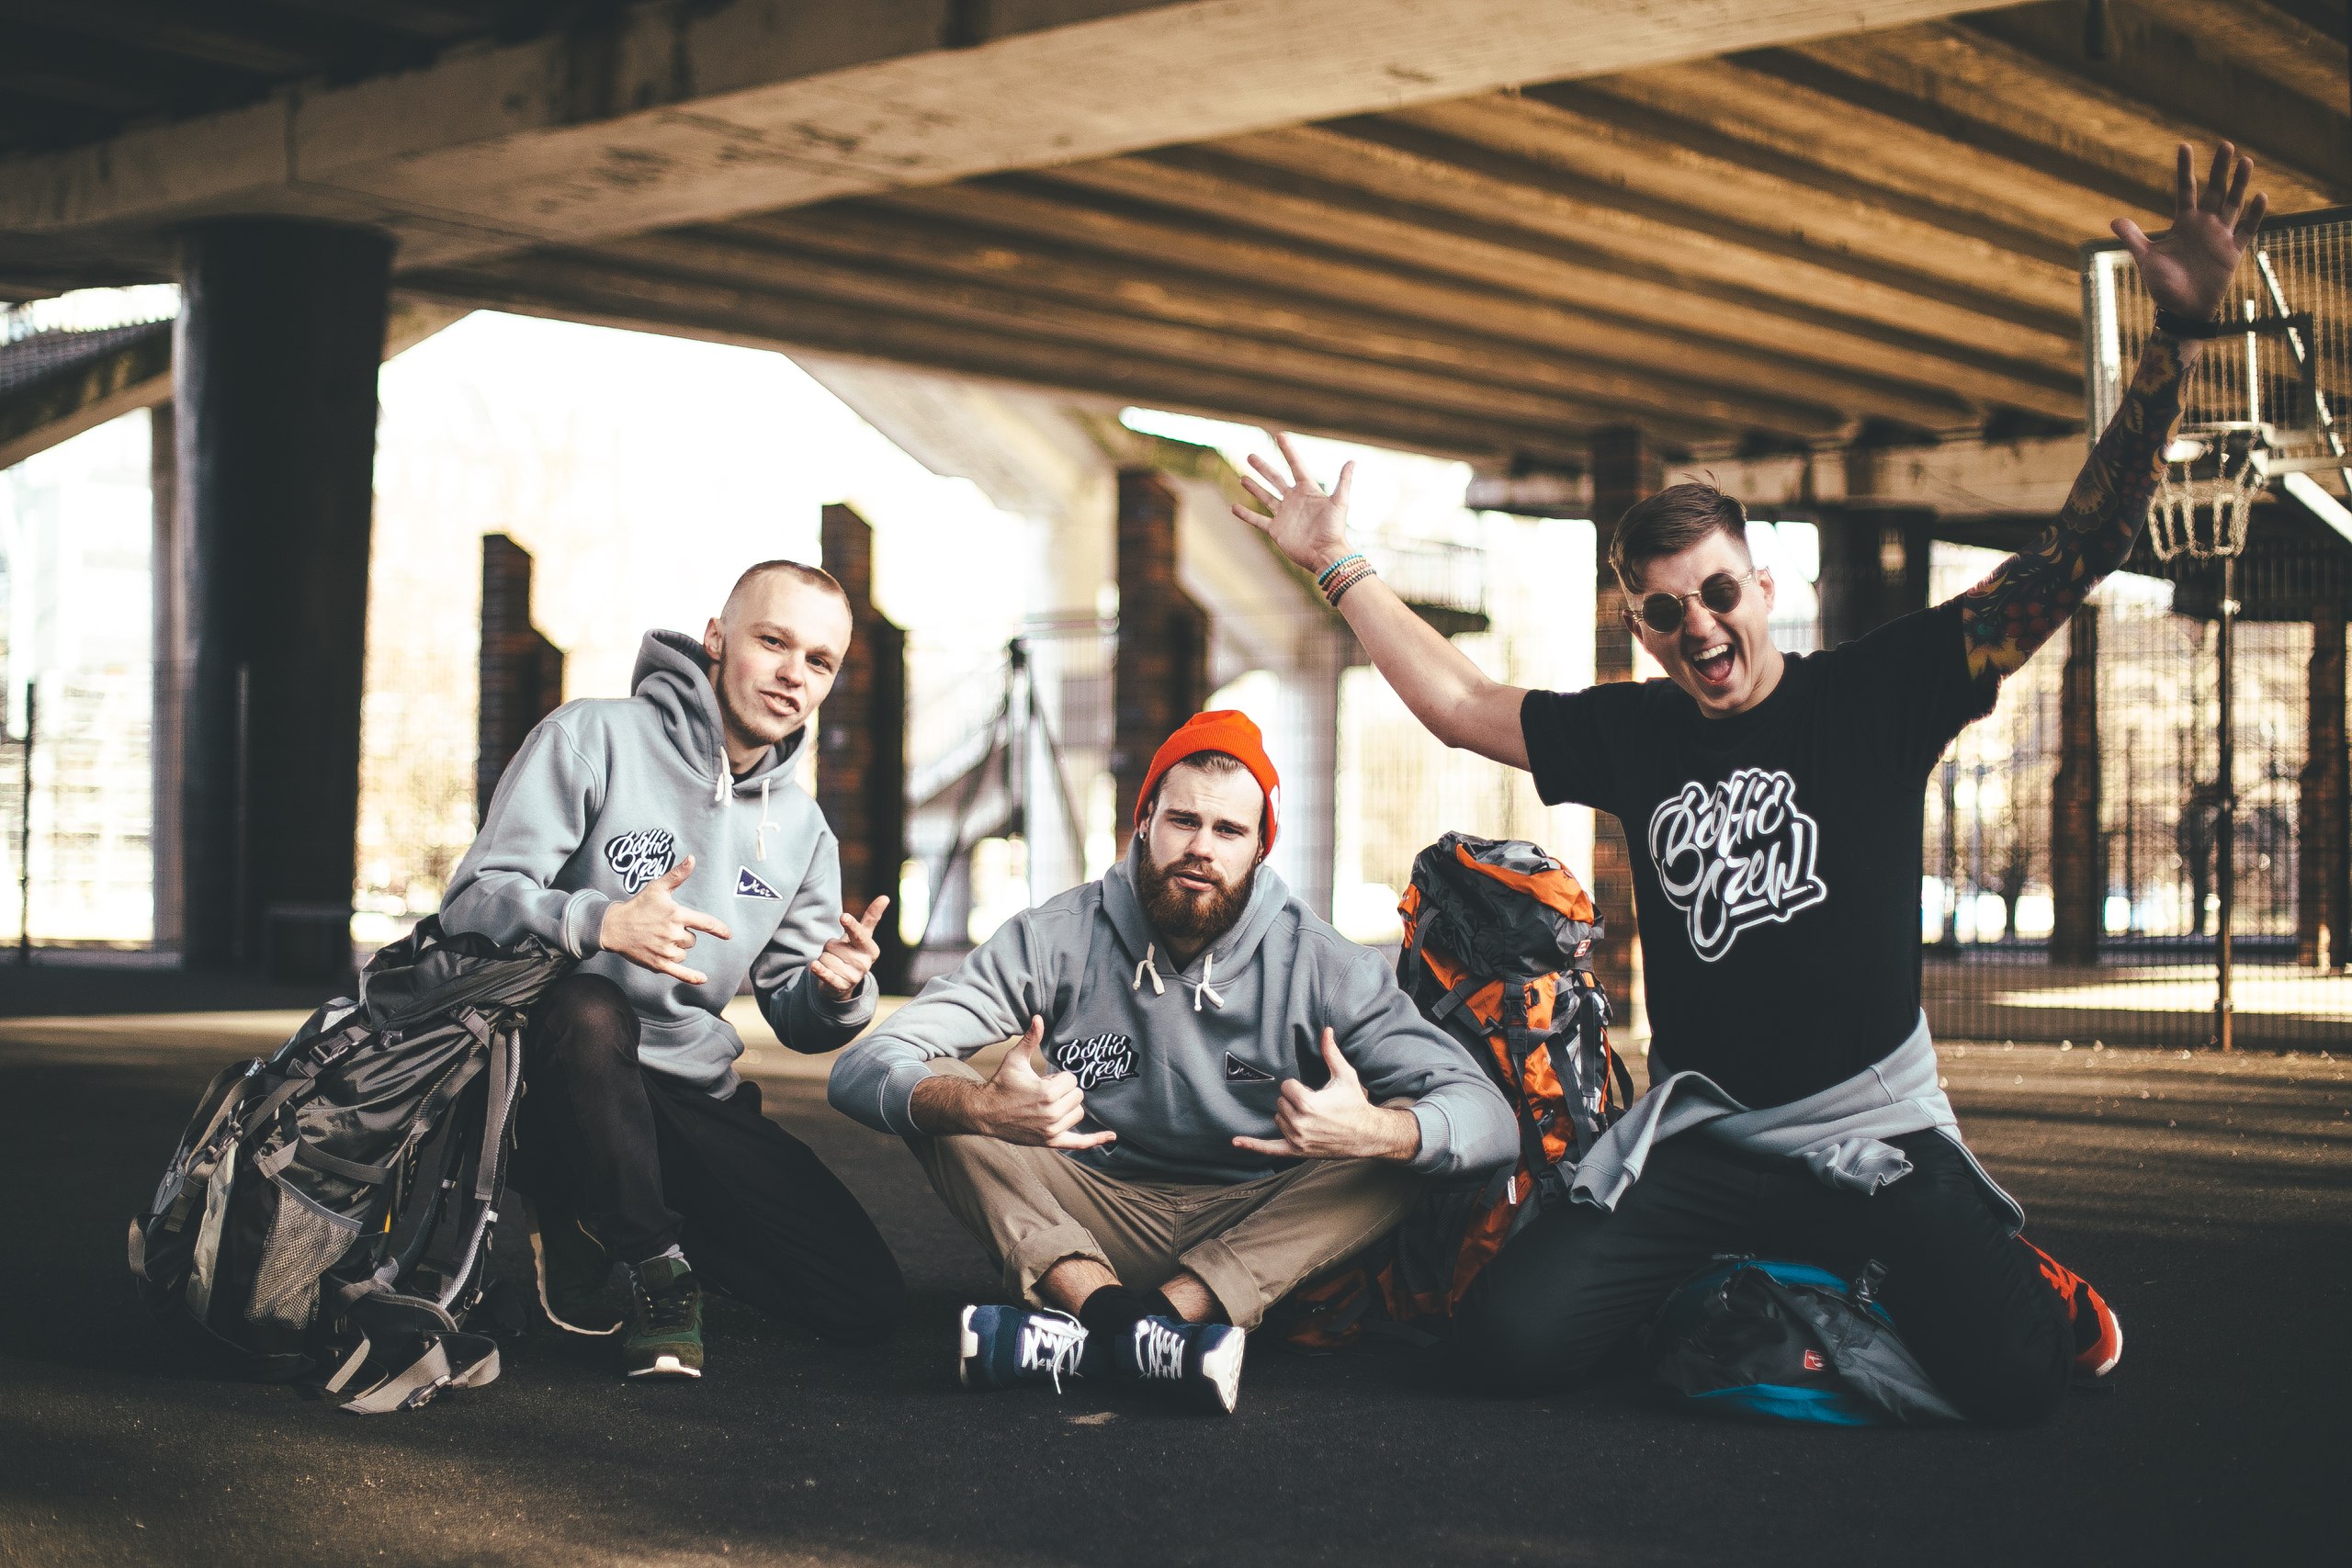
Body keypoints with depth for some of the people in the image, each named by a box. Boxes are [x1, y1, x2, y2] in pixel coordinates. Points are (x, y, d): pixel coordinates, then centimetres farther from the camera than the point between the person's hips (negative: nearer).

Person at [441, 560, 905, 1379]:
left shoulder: (802, 829, 10)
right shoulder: (593, 738, -7)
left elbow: (794, 1016, 12)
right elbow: (472, 902, -13)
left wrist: (837, 990, -14)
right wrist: (601, 921, -33)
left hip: (694, 1102, 5)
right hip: (557, 1080, -5)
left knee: (867, 1300, -9)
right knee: (589, 1011, -41)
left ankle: (599, 1224, 12)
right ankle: (652, 1258, -14)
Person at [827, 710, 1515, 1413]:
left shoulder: (1320, 965, -7)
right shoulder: (1059, 939, -7)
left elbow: (1488, 1116, -14)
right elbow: (861, 1070, -15)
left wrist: (1376, 1131, -38)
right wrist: (980, 1109, -38)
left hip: (1256, 1238, 0)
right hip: (1092, 1231, 0)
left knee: (1402, 1133, -25)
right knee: (938, 1095, -18)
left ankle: (1087, 1337, -37)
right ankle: (1117, 1314, -38)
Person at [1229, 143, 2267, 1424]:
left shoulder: (1877, 692, -3)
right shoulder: (1632, 734, 5)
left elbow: (2076, 553, -9)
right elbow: (1462, 705, 19)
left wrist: (2178, 335, -18)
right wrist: (1342, 567, 22)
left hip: (1872, 1125, -3)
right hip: (1697, 1134, 3)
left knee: (2009, 1378, -24)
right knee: (1506, 1344, -14)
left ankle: (2027, 1281, 16)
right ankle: (1718, 1298, 19)